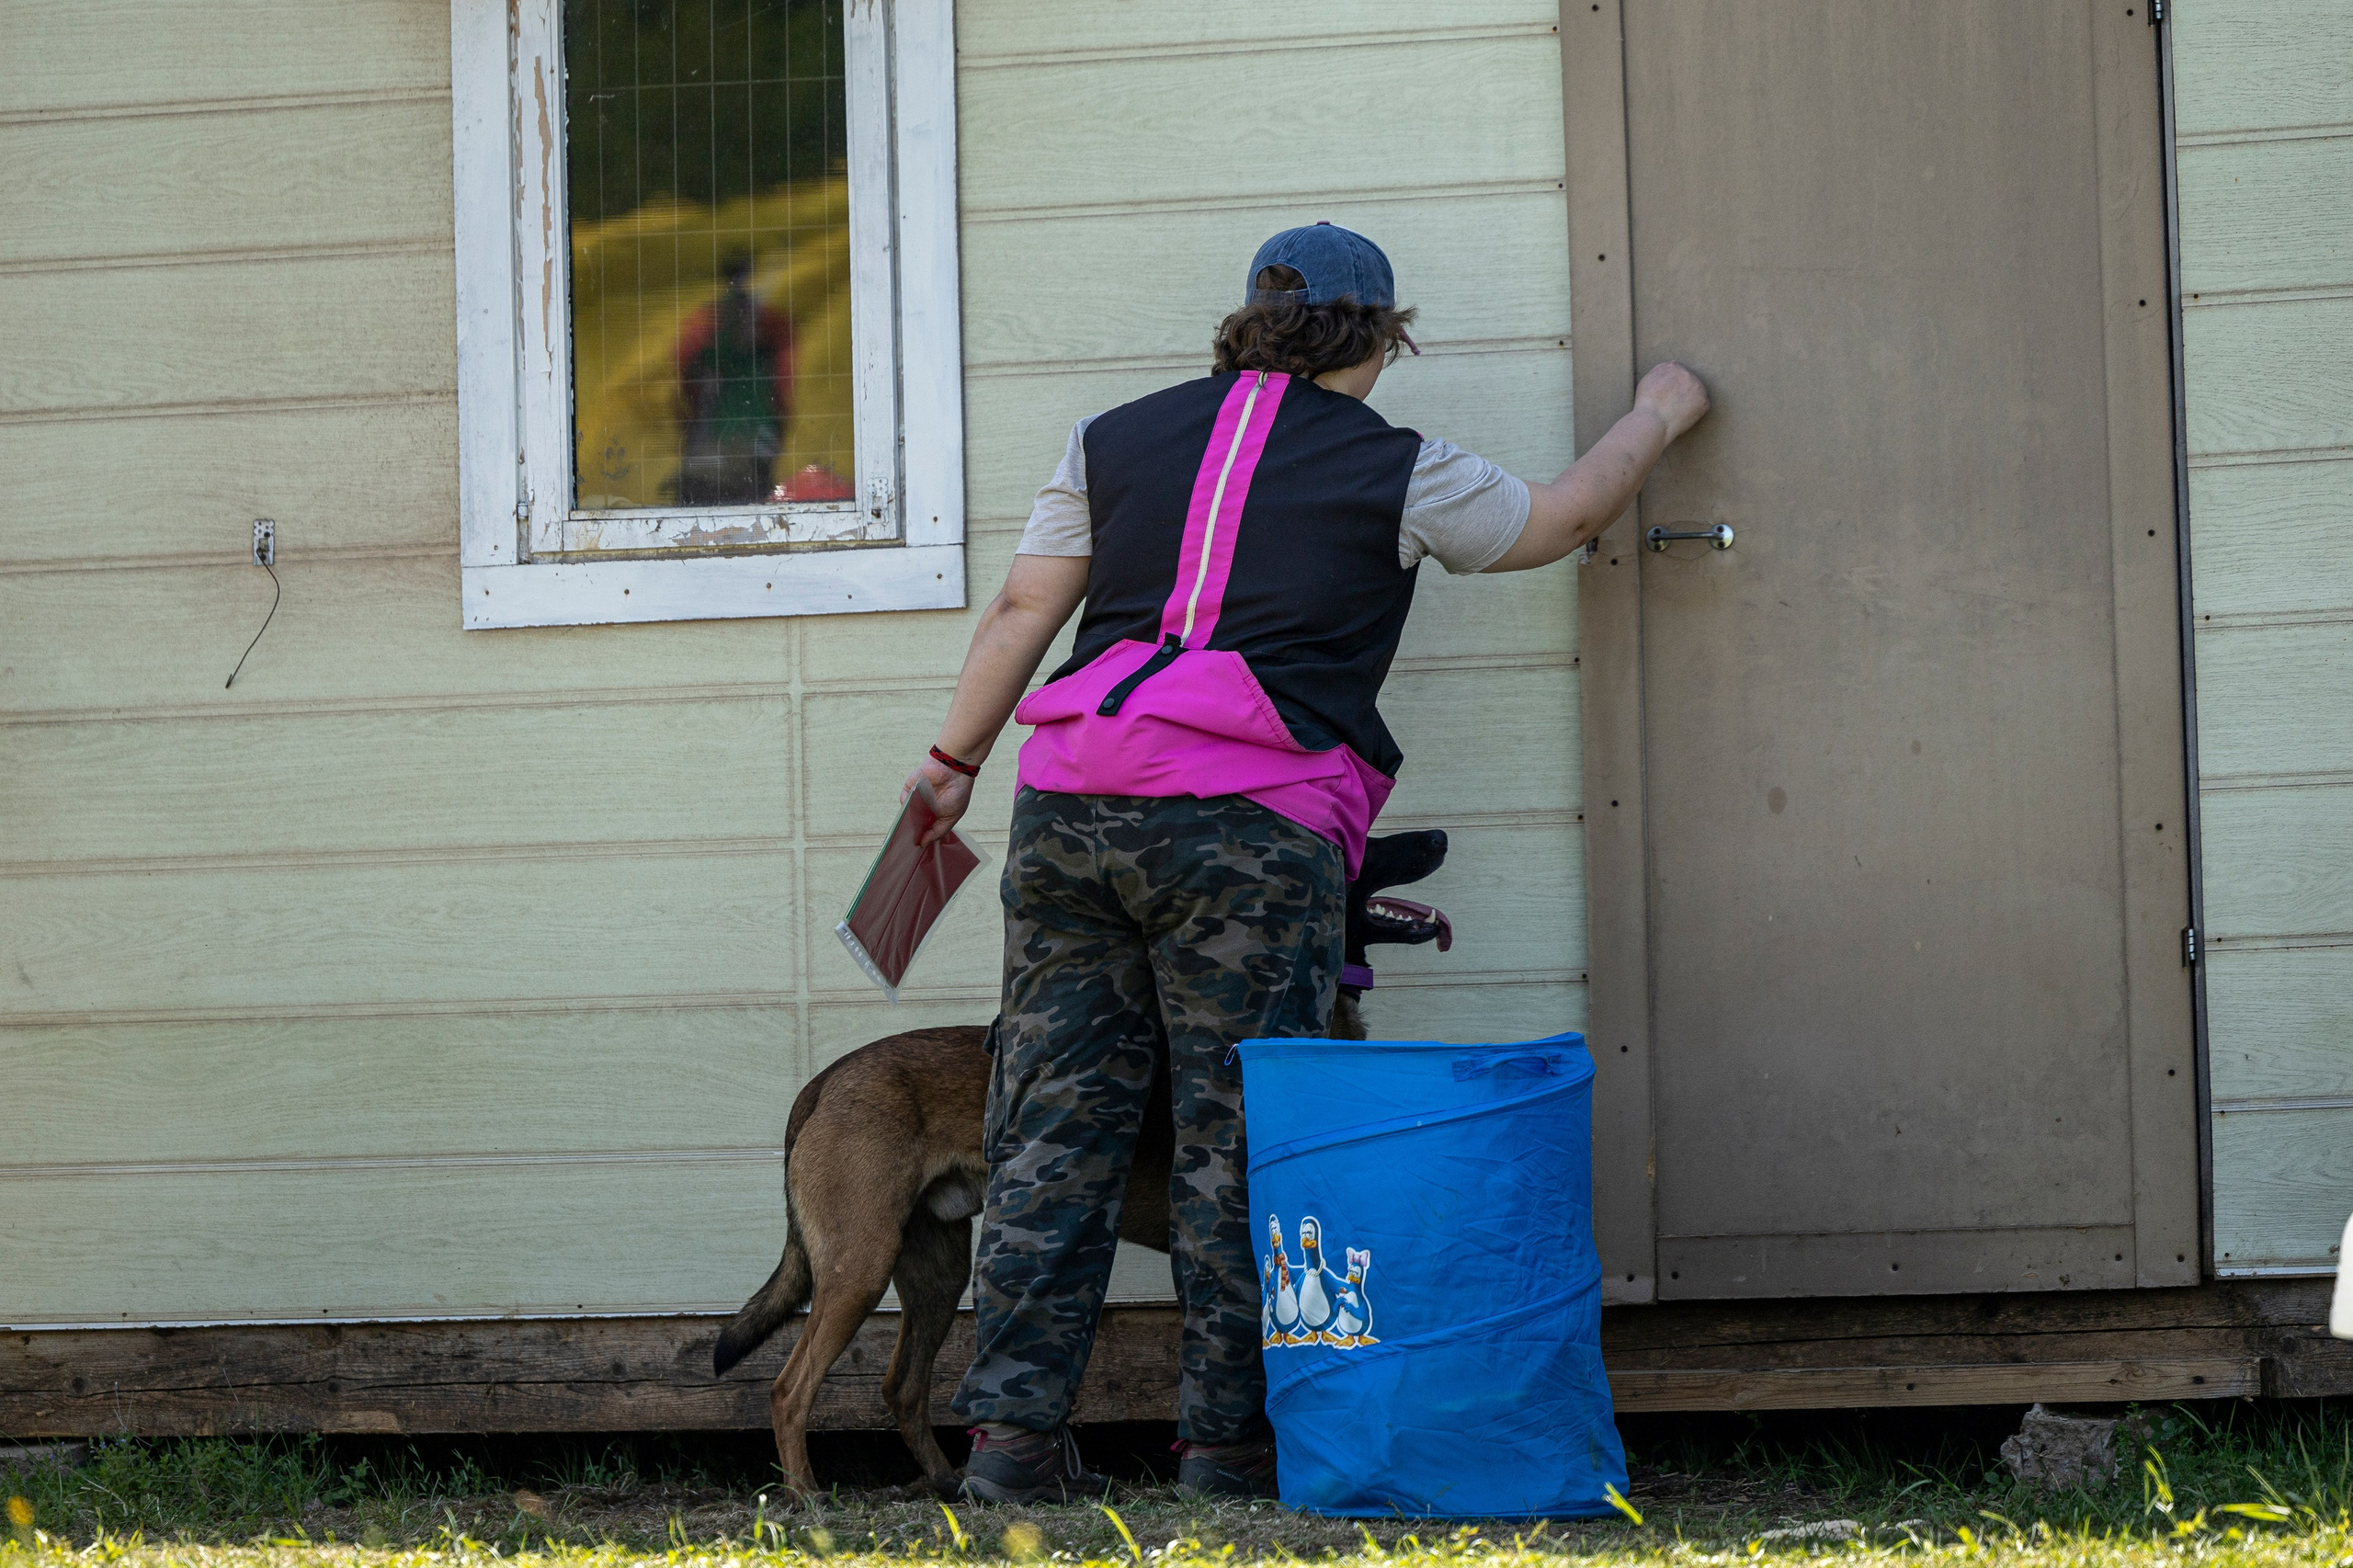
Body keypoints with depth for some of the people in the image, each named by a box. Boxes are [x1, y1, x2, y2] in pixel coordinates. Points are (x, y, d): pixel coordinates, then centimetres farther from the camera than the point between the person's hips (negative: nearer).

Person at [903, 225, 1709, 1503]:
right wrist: (1657, 415, 37)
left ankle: (1013, 1428, 3)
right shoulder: (1396, 473, 7)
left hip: (1071, 805, 4)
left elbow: (1023, 608, 13)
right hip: (1248, 825, -4)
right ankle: (1229, 1436, 4)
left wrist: (958, 757, 22)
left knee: (1057, 1120, 5)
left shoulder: (1114, 441, 16)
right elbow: (1562, 518, 21)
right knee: (1238, 1135, 2)